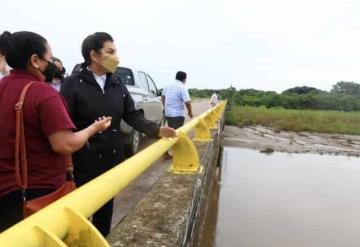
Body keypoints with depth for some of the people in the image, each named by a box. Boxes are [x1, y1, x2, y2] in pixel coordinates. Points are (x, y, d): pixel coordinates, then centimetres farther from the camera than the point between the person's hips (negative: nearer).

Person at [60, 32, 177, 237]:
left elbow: (133, 116, 4)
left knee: (106, 207, 19)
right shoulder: (72, 84, -11)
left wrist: (157, 130, -11)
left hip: (112, 159, 6)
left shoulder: (118, 86, 6)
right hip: (83, 162, -5)